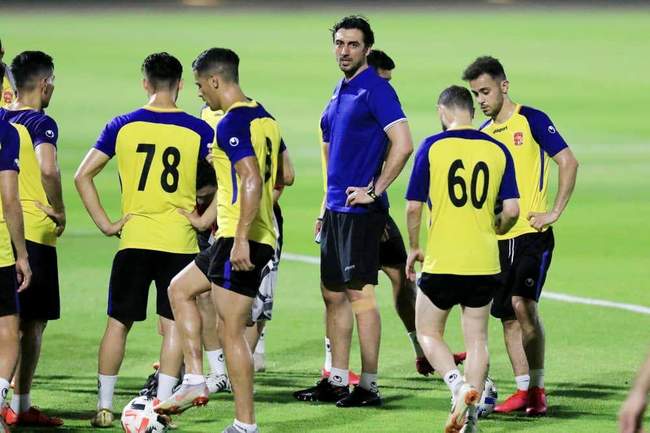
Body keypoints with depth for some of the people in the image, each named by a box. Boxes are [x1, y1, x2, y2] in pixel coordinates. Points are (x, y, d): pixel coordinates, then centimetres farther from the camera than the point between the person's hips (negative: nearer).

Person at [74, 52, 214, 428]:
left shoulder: (123, 126, 1)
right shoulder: (199, 131, -2)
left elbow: (83, 176, 1)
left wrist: (105, 223, 3)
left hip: (134, 240, 1)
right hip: (180, 242, -1)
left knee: (118, 323, 10)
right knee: (173, 325, 4)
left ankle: (105, 406, 12)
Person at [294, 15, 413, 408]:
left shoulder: (376, 89, -11)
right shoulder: (340, 93, 17)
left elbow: (403, 145, -20)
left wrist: (374, 190, -16)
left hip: (361, 210, -9)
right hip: (337, 209, 9)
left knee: (360, 293, -8)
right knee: (333, 294, 11)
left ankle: (369, 386, -4)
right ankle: (337, 381, 17)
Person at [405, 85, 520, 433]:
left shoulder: (432, 147, -6)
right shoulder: (498, 150, 2)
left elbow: (413, 207, -6)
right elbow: (511, 210, 0)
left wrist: (414, 248, 10)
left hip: (442, 261, -3)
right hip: (484, 262, 3)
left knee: (428, 332, 11)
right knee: (477, 339, 12)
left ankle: (458, 385, -13)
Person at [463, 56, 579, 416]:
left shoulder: (531, 120, -5)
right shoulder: (483, 133, 13)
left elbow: (568, 163, -9)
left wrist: (554, 212, -12)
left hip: (532, 233, -6)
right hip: (498, 237, 6)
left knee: (523, 304, -17)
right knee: (508, 316, 3)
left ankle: (537, 387, -9)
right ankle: (523, 390, 9)